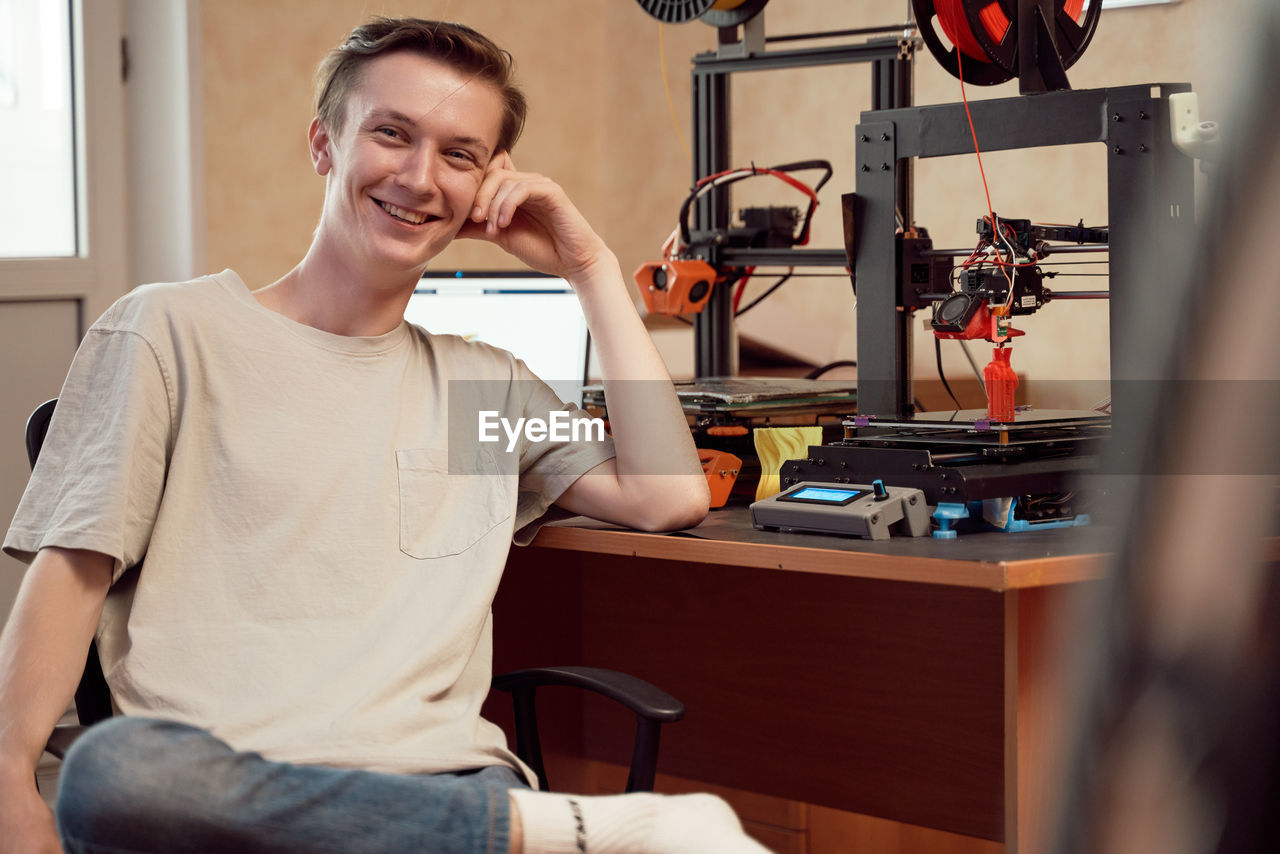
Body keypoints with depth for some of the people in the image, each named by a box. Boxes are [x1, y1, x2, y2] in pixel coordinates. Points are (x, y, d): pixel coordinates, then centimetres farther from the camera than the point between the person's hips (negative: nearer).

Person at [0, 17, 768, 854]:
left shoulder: (488, 382, 23)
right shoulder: (172, 332, 11)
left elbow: (670, 498, 12)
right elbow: (72, 572, 4)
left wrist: (591, 269, 16)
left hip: (445, 783, 0)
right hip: (225, 784, 1)